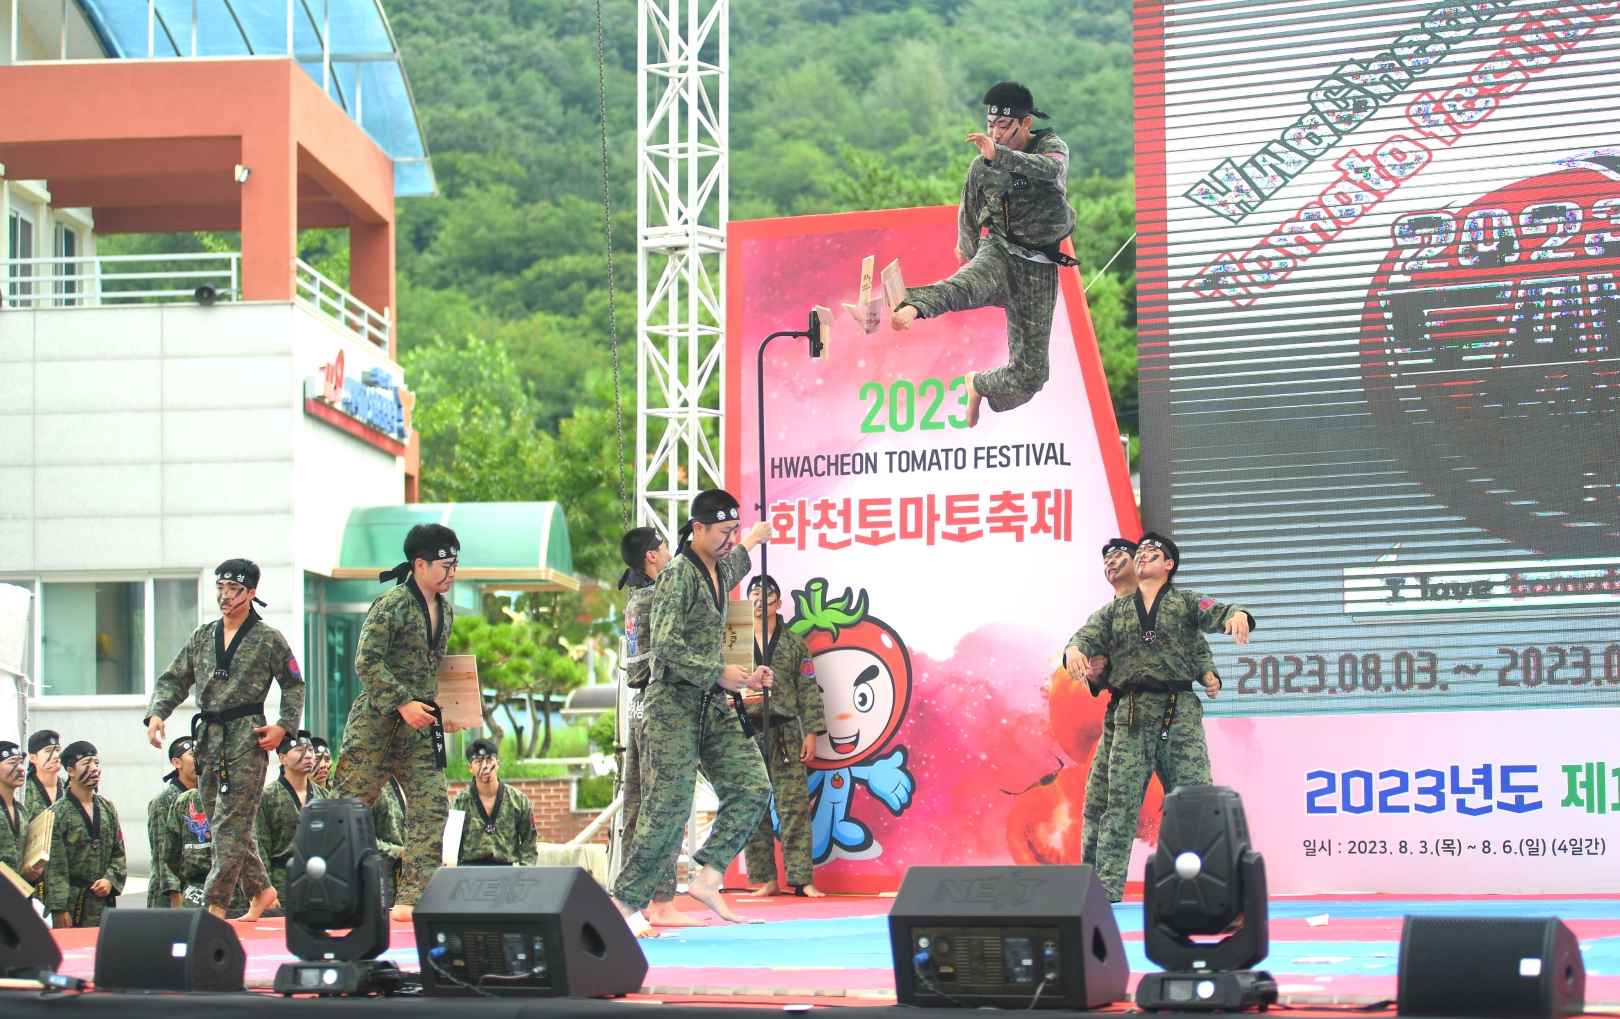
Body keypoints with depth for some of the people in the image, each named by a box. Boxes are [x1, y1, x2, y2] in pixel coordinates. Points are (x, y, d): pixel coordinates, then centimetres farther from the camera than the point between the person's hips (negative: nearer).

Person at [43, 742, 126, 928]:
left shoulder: (108, 808, 11)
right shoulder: (58, 813, -7)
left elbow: (119, 853, 14)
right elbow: (55, 867, -11)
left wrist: (110, 880, -5)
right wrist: (60, 910, -16)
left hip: (105, 903, 5)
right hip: (73, 904, -5)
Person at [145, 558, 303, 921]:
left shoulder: (268, 639, 0)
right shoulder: (202, 636, 13)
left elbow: (294, 684, 5)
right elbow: (174, 679, 14)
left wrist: (284, 726, -7)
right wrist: (156, 714, -2)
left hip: (247, 738, -6)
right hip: (209, 737, 6)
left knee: (230, 823, -11)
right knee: (221, 821, 10)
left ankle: (216, 905, -12)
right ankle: (261, 891, 23)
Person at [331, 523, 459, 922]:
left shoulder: (444, 611, 13)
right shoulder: (392, 606, -12)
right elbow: (366, 662, -18)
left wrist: (445, 708, 15)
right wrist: (403, 703, -21)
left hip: (421, 726, 7)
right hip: (377, 721, -7)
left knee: (432, 807, -3)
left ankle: (412, 898, -4)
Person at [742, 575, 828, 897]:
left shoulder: (795, 644, 10)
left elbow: (808, 690, 6)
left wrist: (811, 732, -2)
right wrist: (738, 698, -13)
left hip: (786, 735, -1)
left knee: (795, 807, -5)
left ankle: (802, 878, -5)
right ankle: (766, 880, 6)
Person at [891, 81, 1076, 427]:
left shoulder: (1052, 146, -4)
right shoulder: (981, 168, 4)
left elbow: (1051, 170, -29)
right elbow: (968, 217, 20)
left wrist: (998, 155, -43)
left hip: (1039, 268, 0)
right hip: (1000, 252, 0)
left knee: (1030, 374, -2)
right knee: (965, 286, -39)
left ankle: (980, 385, 29)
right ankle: (908, 309, -70)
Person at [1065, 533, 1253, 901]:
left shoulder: (1185, 602, 12)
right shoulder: (1114, 610, 18)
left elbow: (1216, 614, -5)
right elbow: (1089, 635, 4)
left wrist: (1238, 615, -30)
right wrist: (1074, 650, -20)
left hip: (1181, 712, -1)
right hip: (1132, 714, 1)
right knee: (1120, 801, -4)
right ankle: (1106, 888, -5)